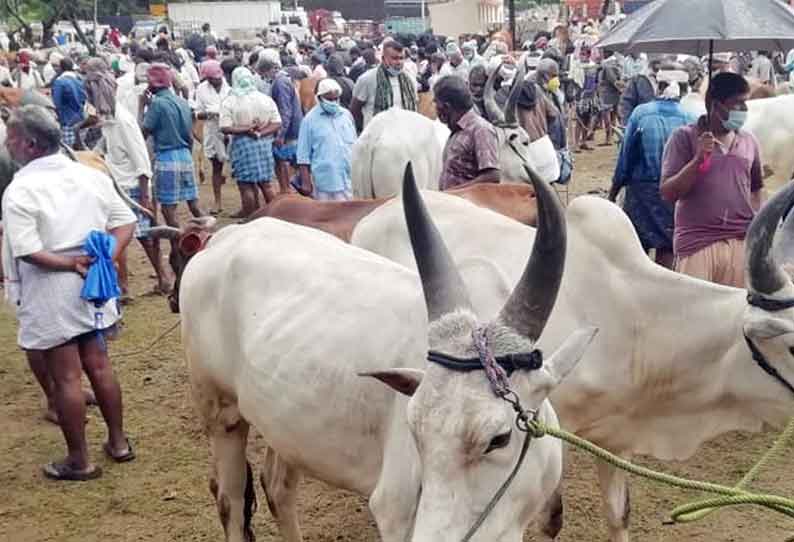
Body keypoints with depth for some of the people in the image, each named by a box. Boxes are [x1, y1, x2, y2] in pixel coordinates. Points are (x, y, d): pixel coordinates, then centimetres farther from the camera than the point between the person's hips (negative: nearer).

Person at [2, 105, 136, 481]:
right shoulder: (91, 175, 4)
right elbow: (126, 222, 3)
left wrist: (70, 264, -15)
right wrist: (105, 259, -6)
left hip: (50, 294, -6)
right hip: (91, 286, 6)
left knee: (66, 377, 4)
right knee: (98, 365, 18)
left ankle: (79, 461, 15)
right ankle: (118, 442, 29)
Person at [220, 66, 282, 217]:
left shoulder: (229, 102, -7)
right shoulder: (266, 99, 2)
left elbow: (225, 128, -14)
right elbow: (277, 124, 0)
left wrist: (246, 129, -12)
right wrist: (259, 133, -8)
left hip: (242, 144, -3)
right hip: (264, 144, 4)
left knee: (246, 185, 4)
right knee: (265, 183, 15)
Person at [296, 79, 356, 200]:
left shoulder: (347, 115, 8)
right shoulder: (311, 119, -4)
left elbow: (355, 145, 17)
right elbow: (304, 155, -3)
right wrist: (305, 181, -6)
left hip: (348, 178, 4)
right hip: (324, 180, -4)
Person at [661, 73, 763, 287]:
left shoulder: (749, 141, 10)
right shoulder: (685, 137, -3)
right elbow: (668, 194, -7)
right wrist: (697, 159, -18)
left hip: (742, 243, 4)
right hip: (697, 243, -4)